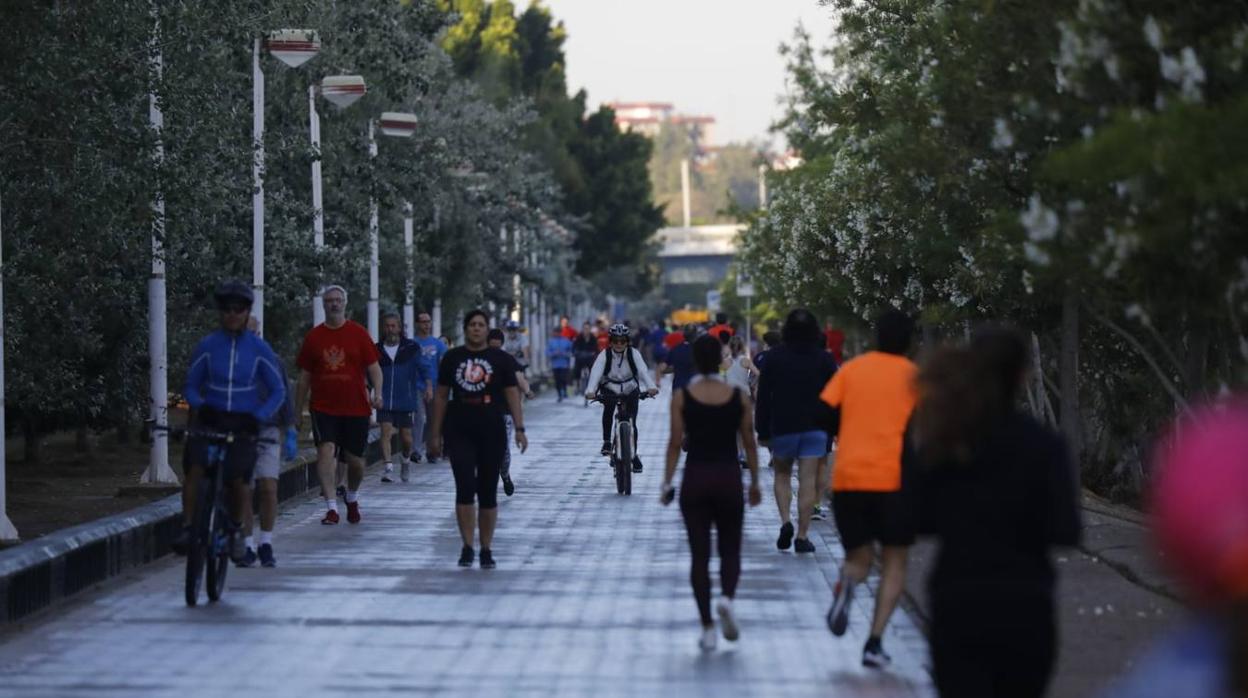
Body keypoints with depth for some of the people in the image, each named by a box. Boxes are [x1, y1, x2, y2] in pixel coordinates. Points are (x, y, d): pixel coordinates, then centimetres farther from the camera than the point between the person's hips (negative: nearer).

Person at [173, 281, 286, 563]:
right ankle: (187, 527, -15)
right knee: (195, 468, -22)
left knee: (238, 480, -7)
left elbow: (278, 391, 1)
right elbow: (191, 386, 7)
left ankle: (236, 529, 19)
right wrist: (200, 406, -14)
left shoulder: (259, 349, -2)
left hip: (243, 423, 0)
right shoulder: (207, 346, -1)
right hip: (209, 419, 0)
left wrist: (258, 417, -14)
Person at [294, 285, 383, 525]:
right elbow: (305, 376, 10)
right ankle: (331, 507, -20)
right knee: (326, 451, -18)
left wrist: (377, 393, -15)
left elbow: (373, 367, 2)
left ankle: (352, 496, 37)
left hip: (356, 408, 0)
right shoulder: (313, 337, 5)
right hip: (324, 408, 0)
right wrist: (298, 409, 11)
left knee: (355, 460, 7)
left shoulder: (358, 334, 2)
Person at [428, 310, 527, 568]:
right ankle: (467, 547, -5)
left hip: (491, 431, 0)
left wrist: (520, 428, -8)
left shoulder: (501, 359, 4)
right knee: (465, 488, -9)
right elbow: (441, 396, 10)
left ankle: (486, 550, 13)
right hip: (459, 432, 0)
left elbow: (512, 394, 2)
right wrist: (435, 433, 7)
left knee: (488, 493, 5)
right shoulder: (452, 358, 6)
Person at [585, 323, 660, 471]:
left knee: (631, 422, -6)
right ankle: (606, 441, -16)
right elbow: (596, 372, -31)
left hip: (630, 391, 1)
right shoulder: (605, 355, -18)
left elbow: (643, 371, -31)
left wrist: (651, 387, -50)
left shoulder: (633, 354, -17)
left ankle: (634, 454, 13)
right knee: (608, 408, -31)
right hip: (610, 390, -1)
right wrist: (590, 390, -49)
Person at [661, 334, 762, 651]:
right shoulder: (738, 396, -1)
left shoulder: (682, 397, -4)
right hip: (729, 478, 0)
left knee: (699, 555, 5)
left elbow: (675, 443, -4)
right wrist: (755, 482, 12)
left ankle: (707, 627, 0)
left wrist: (667, 482, 2)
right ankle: (727, 598, -17)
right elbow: (749, 443, 3)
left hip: (694, 479, 0)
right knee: (730, 550, 13)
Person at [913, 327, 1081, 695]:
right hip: (1023, 607, -2)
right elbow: (1065, 533, -12)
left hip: (955, 605, 2)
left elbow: (920, 521, 7)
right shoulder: (1043, 446, -9)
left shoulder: (939, 443, 1)